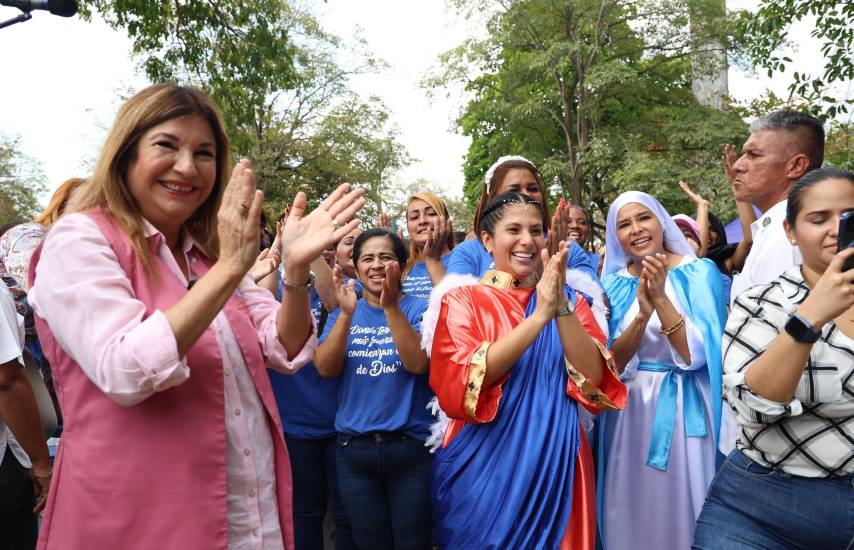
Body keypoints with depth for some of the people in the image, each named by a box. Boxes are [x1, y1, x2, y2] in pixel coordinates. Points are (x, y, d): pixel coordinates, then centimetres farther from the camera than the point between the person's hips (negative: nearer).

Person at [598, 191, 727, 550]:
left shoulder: (699, 272, -7)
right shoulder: (614, 284, 1)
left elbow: (698, 354, -14)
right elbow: (612, 364, -7)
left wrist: (660, 298, -24)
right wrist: (643, 312, -22)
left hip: (684, 409, -2)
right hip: (629, 409, 3)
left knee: (682, 506, 10)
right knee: (632, 511, 14)